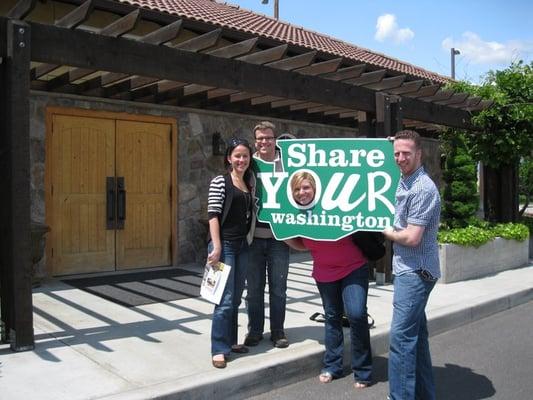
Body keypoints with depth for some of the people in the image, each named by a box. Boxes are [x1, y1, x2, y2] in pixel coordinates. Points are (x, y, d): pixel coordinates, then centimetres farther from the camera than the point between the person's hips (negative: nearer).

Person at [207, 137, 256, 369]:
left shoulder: (250, 183, 12)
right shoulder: (220, 182, -6)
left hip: (243, 245, 7)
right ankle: (219, 349, 2)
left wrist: (249, 239, 6)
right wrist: (216, 247, -17)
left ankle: (230, 341, 26)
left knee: (236, 298, 13)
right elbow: (213, 215, -12)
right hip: (224, 244, -7)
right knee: (225, 300, -7)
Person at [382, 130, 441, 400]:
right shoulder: (404, 183, 12)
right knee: (416, 333, 17)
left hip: (415, 272, -10)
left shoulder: (422, 188, -18)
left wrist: (387, 232, -6)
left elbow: (412, 238, -21)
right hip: (408, 269, 10)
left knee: (402, 336, -8)